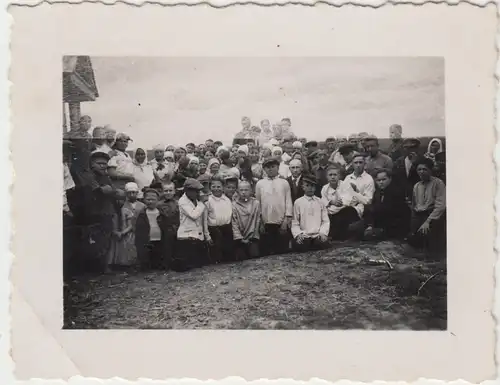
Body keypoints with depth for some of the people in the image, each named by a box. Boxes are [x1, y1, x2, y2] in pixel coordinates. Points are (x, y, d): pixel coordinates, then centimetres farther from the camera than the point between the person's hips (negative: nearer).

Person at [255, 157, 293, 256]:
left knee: (282, 251, 3)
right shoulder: (260, 184, 6)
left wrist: (286, 220, -6)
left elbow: (288, 202, 2)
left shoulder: (284, 183, 5)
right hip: (265, 224, 0)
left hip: (281, 223, 0)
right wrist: (260, 223, 1)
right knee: (266, 252, 5)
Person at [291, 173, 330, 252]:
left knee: (321, 244, -28)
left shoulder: (320, 202, 12)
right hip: (304, 236, -1)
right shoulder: (298, 202, 6)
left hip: (318, 236, 1)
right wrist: (298, 234, -11)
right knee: (299, 245, -28)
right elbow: (294, 223, 4)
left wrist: (323, 233, -7)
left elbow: (326, 221, 9)